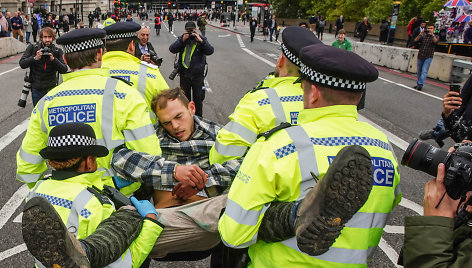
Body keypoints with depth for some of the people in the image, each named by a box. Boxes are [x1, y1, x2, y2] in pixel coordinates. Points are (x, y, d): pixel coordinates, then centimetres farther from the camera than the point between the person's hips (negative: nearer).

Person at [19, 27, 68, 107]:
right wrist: (35, 58, -24)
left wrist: (53, 59, -27)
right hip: (36, 89, 1)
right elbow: (22, 64, -8)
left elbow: (64, 70, -12)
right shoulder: (32, 47, -2)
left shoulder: (57, 51, -3)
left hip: (51, 88, 0)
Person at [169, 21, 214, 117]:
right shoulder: (181, 39, 2)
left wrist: (200, 41, -21)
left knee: (198, 98, 7)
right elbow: (172, 49, -10)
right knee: (185, 98, 14)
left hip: (198, 75, -1)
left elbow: (210, 51, -13)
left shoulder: (202, 39, 0)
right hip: (184, 74, 1)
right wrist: (182, 40, -19)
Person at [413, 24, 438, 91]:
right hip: (420, 56, 3)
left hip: (428, 57, -3)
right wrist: (420, 34, -15)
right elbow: (416, 40, -2)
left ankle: (420, 85, -20)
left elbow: (435, 41, -16)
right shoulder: (423, 36, 11)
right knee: (419, 72, 10)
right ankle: (418, 84, 21)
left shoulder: (435, 37, 5)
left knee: (424, 71, -14)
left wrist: (432, 34, -26)